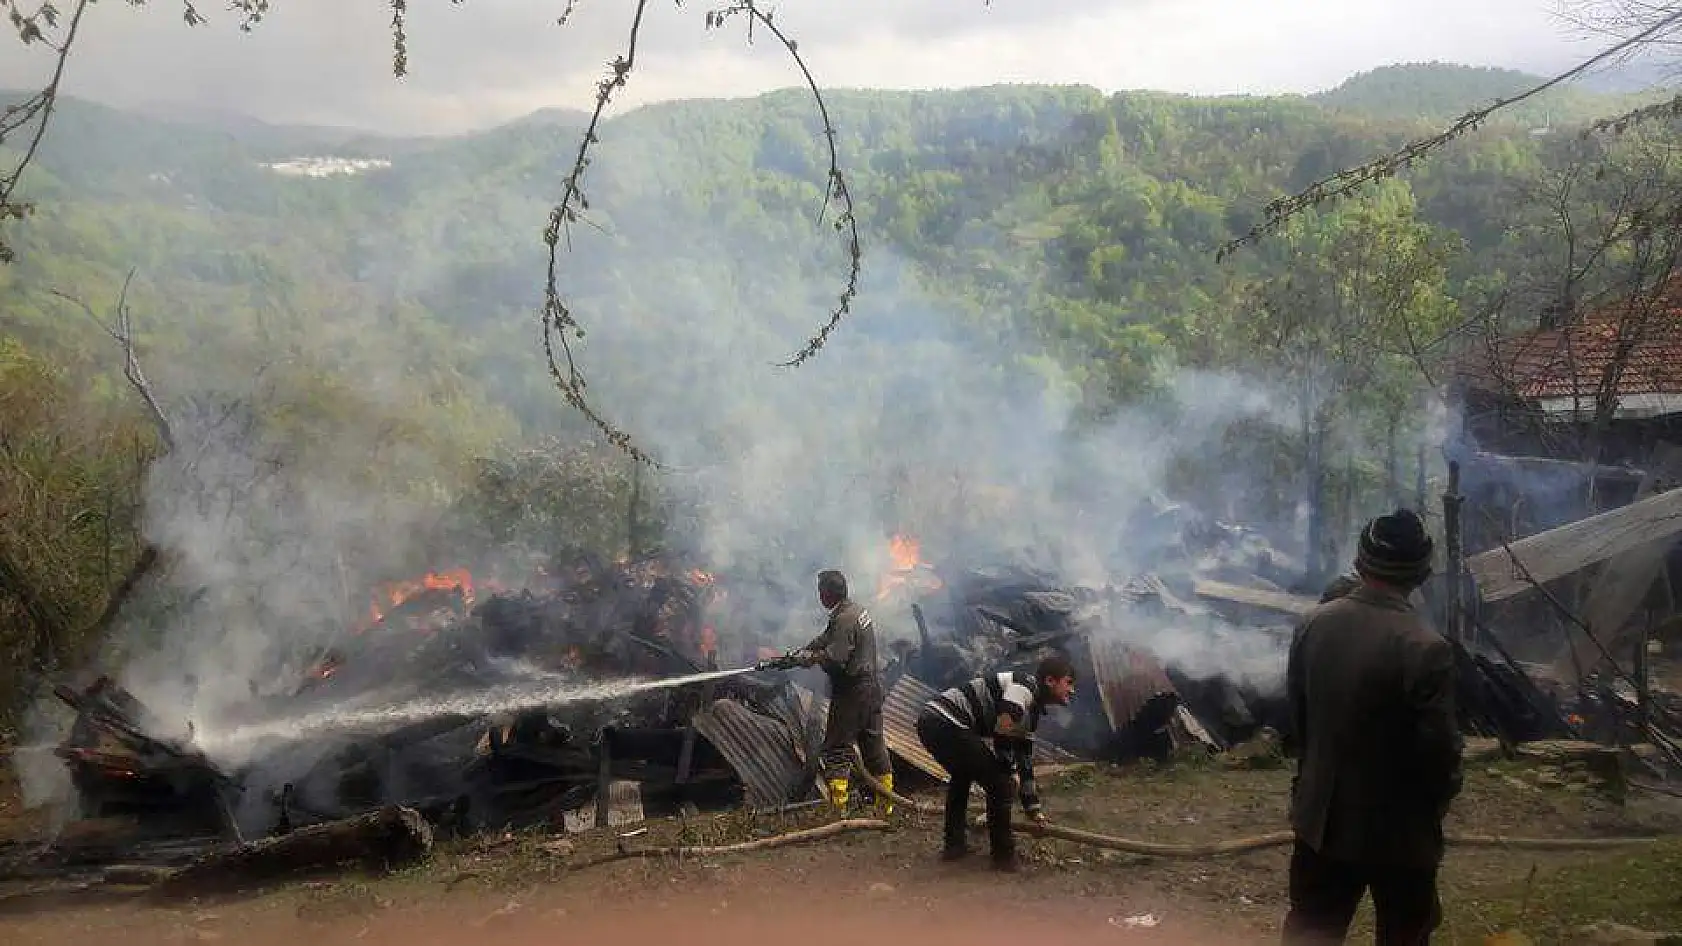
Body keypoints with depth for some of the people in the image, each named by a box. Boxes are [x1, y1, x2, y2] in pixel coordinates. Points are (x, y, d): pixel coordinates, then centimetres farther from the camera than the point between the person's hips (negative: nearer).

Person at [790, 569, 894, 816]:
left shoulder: (845, 619, -19)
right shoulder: (857, 611, 12)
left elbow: (834, 658, -27)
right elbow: (824, 639, 17)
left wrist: (806, 658, -10)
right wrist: (798, 653, 11)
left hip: (851, 692, -10)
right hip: (871, 687, 10)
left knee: (836, 749, -2)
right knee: (874, 745, 14)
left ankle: (838, 807, -4)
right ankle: (885, 805, 21)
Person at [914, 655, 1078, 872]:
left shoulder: (1032, 710, 24)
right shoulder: (1025, 686, -5)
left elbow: (1025, 759, 29)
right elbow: (1002, 730, -18)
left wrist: (1032, 807, 30)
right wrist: (1011, 772, -3)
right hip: (948, 724, -11)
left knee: (962, 776, 33)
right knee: (999, 784, -1)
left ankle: (954, 845, 39)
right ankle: (1004, 854, 10)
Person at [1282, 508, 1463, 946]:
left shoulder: (1315, 622, -7)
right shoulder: (1427, 649, -25)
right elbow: (1440, 746, -19)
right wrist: (1438, 802, 2)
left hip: (1321, 815, 5)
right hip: (1399, 827, -5)